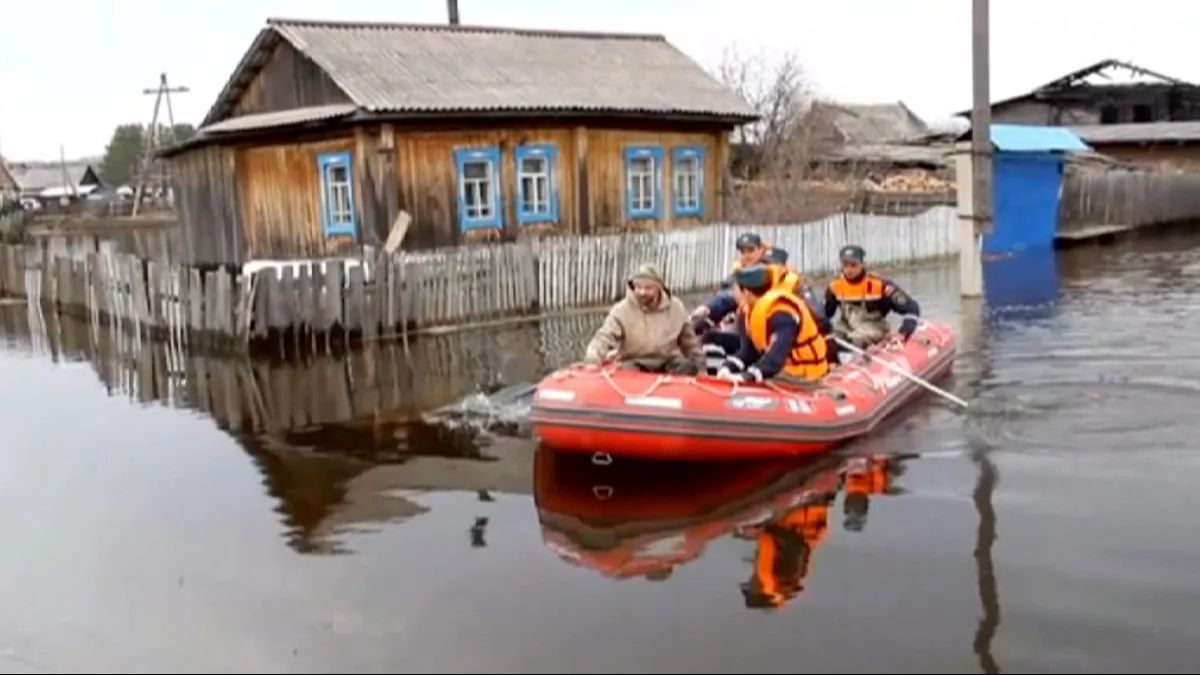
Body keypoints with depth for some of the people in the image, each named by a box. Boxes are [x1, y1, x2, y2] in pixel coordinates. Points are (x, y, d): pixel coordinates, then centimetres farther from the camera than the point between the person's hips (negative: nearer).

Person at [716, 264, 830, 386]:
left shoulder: (782, 313, -26)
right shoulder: (749, 311, 2)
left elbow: (777, 354, -38)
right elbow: (748, 350, -2)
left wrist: (748, 376, -49)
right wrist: (728, 367, -21)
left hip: (802, 373, -9)